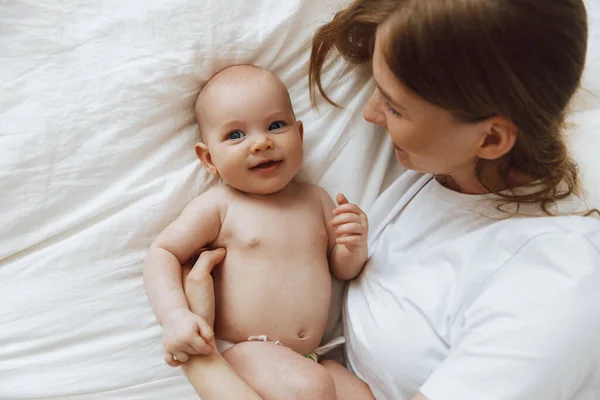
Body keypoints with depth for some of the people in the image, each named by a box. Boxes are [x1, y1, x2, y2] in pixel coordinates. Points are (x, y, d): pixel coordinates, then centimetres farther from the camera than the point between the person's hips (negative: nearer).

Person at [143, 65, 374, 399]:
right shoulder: (219, 207, -6)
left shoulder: (316, 198, 8)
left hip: (312, 355, 6)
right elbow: (163, 253, -3)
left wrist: (355, 246, -6)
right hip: (243, 352, -5)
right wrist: (175, 316, -19)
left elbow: (343, 269, 17)